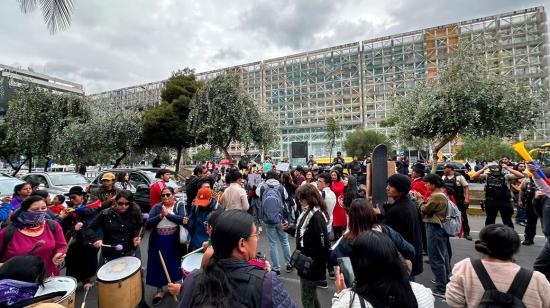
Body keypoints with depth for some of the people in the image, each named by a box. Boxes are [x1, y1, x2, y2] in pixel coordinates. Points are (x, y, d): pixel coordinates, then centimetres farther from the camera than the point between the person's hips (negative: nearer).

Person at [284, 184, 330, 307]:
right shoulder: (307, 212, 5)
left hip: (311, 266, -9)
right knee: (311, 294, 26)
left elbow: (324, 245, -25)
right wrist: (290, 228, 2)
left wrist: (314, 266, -20)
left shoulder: (316, 215, -24)